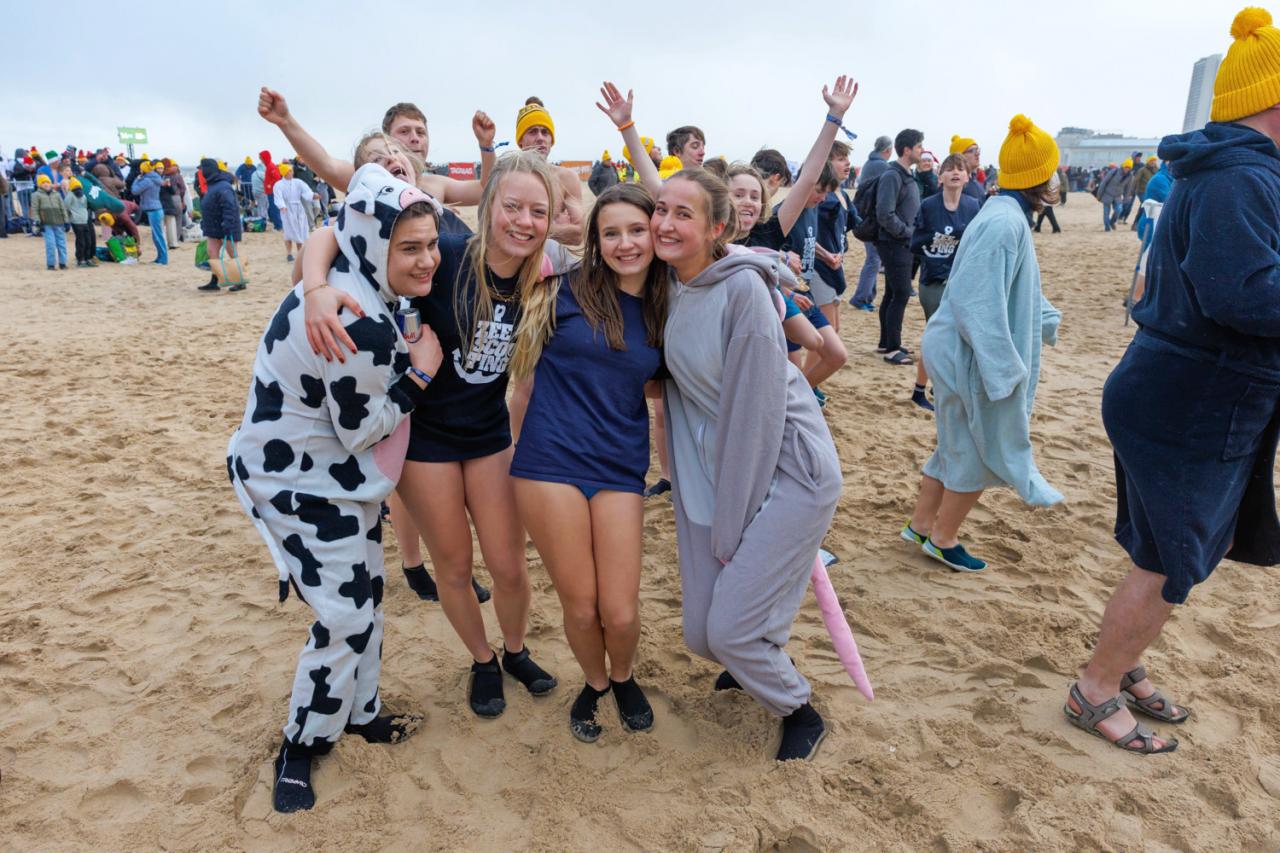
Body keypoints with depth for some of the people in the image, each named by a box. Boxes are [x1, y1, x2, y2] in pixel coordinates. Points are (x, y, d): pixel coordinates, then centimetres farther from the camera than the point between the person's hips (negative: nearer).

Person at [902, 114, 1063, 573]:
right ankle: (942, 538, 21)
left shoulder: (1006, 215, 10)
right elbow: (979, 303, -28)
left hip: (959, 352, 10)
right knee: (980, 451, 5)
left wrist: (1047, 319, 35)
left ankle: (921, 523, 32)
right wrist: (1003, 369, -26)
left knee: (959, 444, 20)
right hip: (973, 357, -10)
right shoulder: (1005, 223, -22)